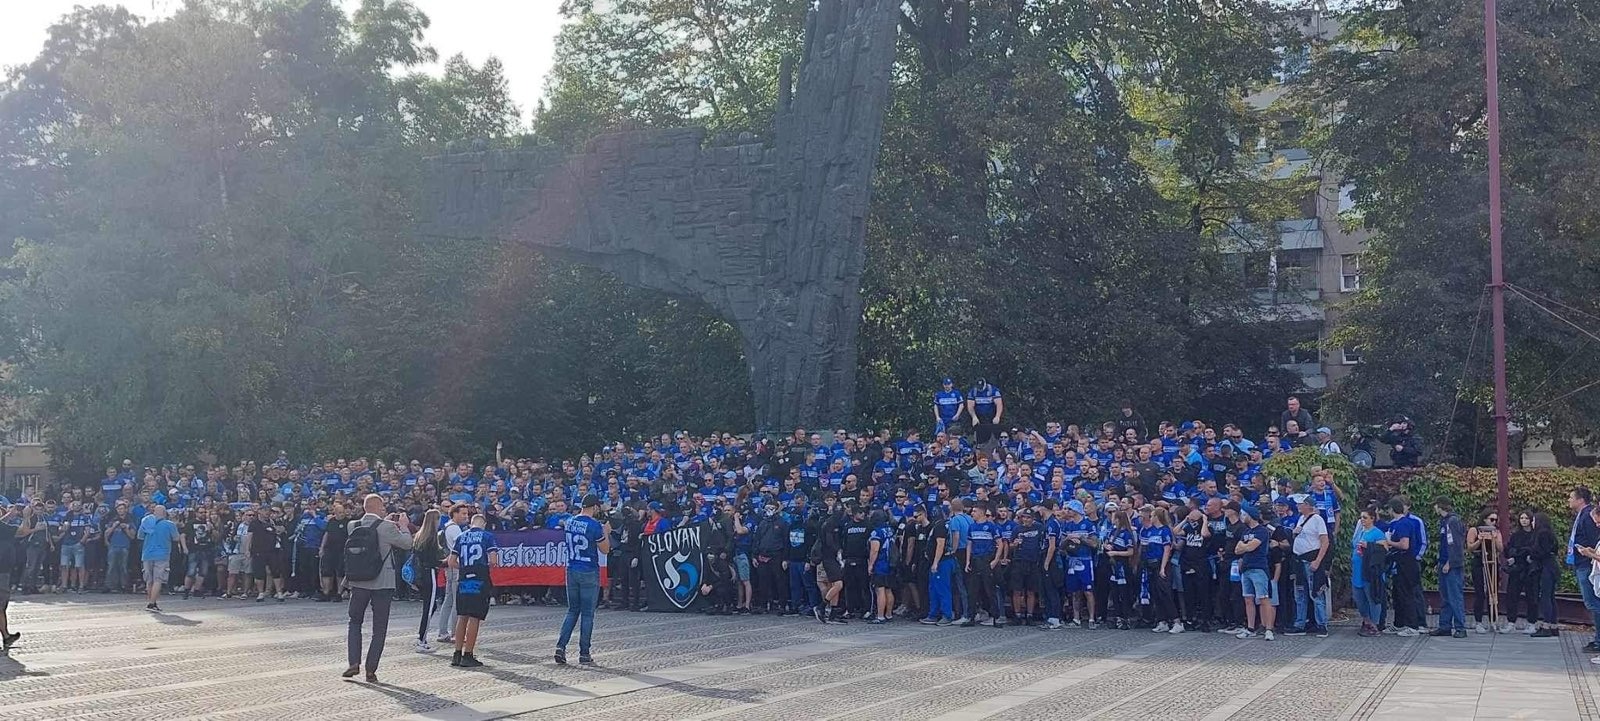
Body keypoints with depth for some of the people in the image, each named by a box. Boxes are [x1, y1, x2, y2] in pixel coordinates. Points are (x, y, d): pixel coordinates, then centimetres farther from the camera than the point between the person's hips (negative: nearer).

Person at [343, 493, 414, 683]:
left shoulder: (352, 526, -2)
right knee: (379, 629, 7)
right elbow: (406, 543, -5)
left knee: (355, 622, 19)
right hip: (383, 584, -3)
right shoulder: (386, 527, -15)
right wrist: (403, 526, 11)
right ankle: (371, 671, 4)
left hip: (358, 583, 3)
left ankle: (354, 663, 5)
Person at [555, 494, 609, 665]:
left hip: (571, 571, 5)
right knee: (587, 614, 2)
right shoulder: (595, 525, -14)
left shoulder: (569, 522, 4)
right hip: (589, 573, -5)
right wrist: (606, 533, 10)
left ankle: (561, 646, 0)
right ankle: (584, 654, 5)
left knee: (572, 611, 15)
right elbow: (605, 550, -6)